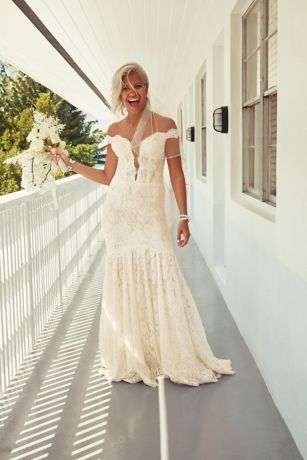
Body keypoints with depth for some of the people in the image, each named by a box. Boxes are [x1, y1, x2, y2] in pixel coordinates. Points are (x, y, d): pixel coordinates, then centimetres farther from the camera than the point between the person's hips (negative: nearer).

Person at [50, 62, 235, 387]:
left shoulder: (165, 125, -1)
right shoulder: (114, 131, 8)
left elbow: (176, 174, 0)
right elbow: (108, 177, 12)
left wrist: (183, 217, -3)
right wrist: (70, 164, 10)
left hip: (151, 213, -2)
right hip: (118, 212, 3)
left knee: (161, 281, -5)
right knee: (123, 282, 5)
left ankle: (179, 358, 12)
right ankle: (131, 357, 19)